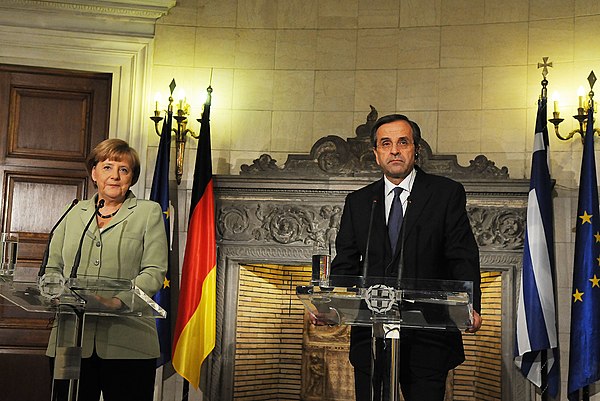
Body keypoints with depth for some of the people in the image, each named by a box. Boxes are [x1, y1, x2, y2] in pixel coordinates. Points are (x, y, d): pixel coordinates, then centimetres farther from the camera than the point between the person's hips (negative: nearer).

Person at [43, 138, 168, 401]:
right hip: (70, 339, 3)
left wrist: (120, 298, -18)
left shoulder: (149, 212, 9)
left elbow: (155, 272, -1)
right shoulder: (73, 214, 18)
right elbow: (52, 269, 18)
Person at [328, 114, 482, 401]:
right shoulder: (358, 202, 13)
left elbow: (463, 257, -2)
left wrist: (470, 306, -19)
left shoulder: (447, 193, 5)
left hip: (428, 337, -2)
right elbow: (345, 264, 10)